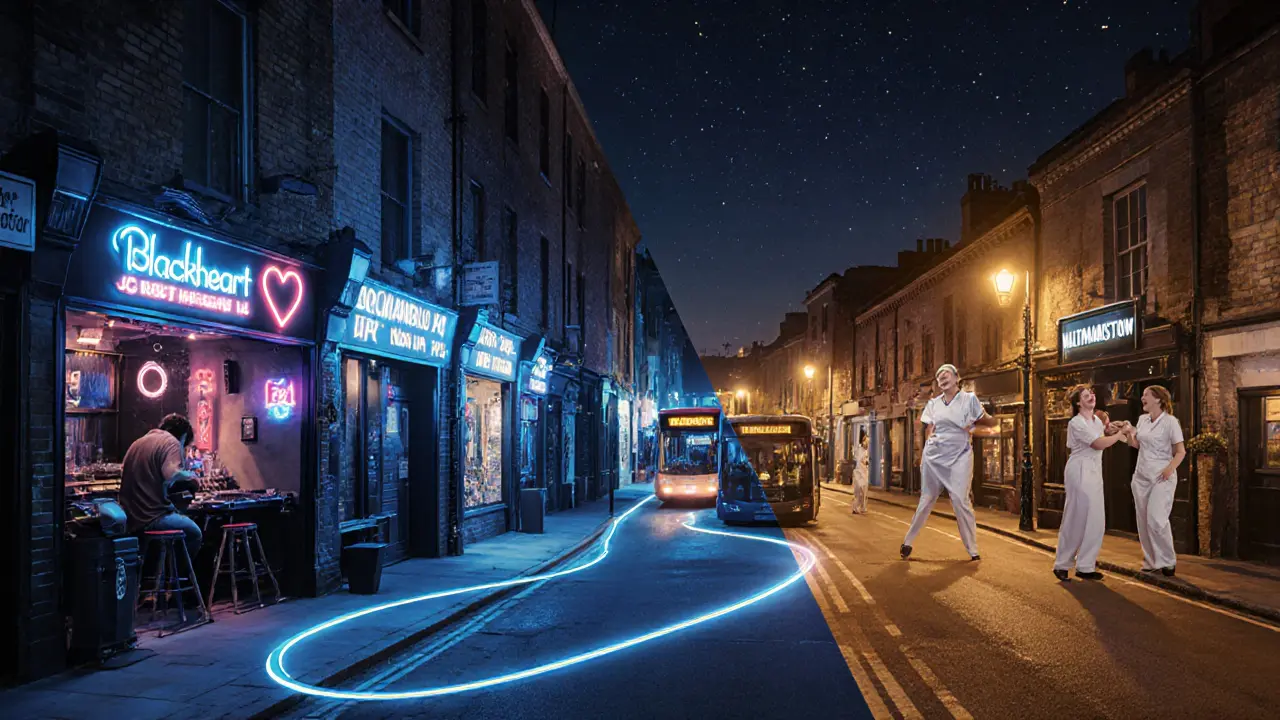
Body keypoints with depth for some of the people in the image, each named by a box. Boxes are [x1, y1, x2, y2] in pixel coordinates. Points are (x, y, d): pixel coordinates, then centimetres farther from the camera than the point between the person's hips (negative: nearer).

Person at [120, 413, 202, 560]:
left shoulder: (137, 443, 17)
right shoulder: (172, 442, -9)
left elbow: (124, 474, 30)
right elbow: (171, 474, -26)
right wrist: (189, 476, -7)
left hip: (130, 518, 8)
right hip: (152, 518, -8)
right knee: (194, 533, 14)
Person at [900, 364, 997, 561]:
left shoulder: (969, 399, 1)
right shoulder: (933, 404, 10)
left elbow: (990, 421, 8)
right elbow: (929, 431, 10)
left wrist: (972, 422, -5)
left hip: (959, 457, -3)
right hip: (933, 456, 3)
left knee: (960, 501, -11)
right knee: (926, 501, 7)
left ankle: (973, 551, -1)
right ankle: (907, 542, 16)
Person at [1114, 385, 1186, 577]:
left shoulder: (1170, 421, -9)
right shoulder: (1142, 419, 10)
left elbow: (1181, 451, -9)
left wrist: (1170, 468, -23)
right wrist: (1127, 433, 2)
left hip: (1162, 477, -6)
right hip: (1141, 476, 6)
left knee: (1156, 520, -15)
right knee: (1143, 521, 7)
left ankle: (1168, 561, 1)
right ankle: (1150, 562, 16)